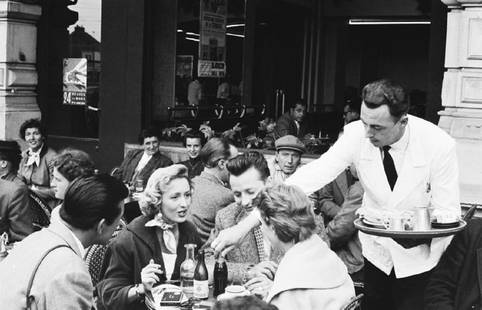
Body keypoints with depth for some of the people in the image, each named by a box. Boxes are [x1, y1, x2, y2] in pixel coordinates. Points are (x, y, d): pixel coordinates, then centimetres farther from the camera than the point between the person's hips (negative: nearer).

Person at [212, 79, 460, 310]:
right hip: (377, 254, 3)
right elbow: (310, 178, -23)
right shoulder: (357, 135, -18)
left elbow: (448, 213, -15)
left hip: (419, 260, -2)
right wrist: (244, 226, -29)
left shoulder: (439, 145, -24)